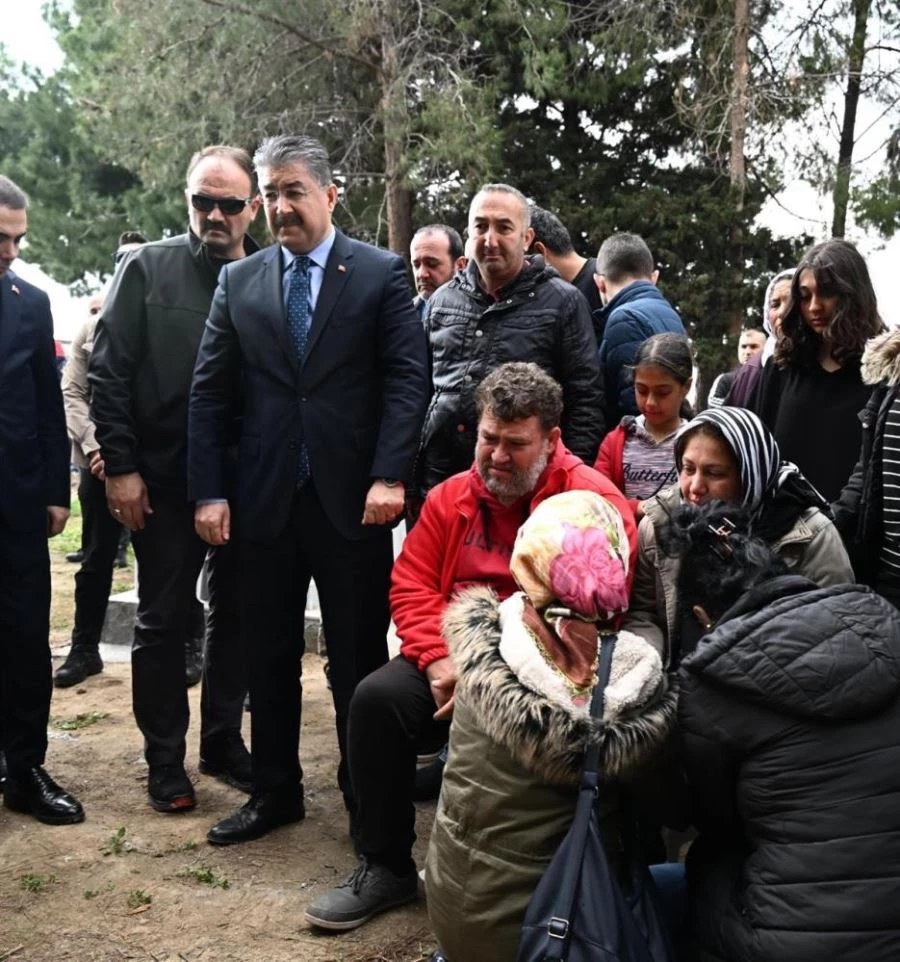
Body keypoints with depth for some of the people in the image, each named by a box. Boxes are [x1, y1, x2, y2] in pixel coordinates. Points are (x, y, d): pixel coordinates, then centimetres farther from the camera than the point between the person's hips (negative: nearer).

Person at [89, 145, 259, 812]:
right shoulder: (148, 268, -2)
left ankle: (223, 740, 29)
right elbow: (108, 373, -3)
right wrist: (120, 467, -8)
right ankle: (165, 759, 21)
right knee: (165, 621, 8)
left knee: (237, 616, 11)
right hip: (164, 482, -2)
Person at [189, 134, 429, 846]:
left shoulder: (381, 274, 1)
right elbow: (211, 392, 6)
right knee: (269, 653, 12)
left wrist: (390, 475, -15)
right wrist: (209, 491, -1)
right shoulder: (239, 282, 8)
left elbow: (408, 379, -5)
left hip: (352, 497, -3)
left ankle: (367, 793, 23)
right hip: (265, 499, 3)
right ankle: (275, 792, 28)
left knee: (360, 654, 7)